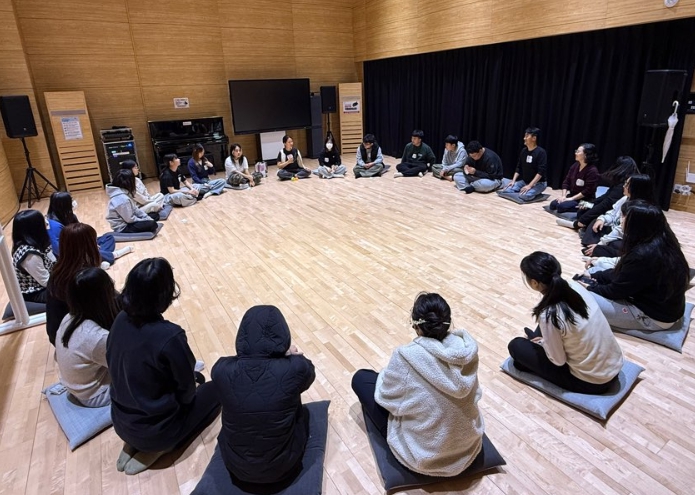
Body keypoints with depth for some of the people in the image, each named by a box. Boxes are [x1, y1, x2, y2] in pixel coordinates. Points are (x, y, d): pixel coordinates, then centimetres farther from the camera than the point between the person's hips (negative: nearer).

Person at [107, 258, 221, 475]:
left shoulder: (121, 320, -10)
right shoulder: (170, 336, -31)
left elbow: (114, 365, 7)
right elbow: (186, 392, -17)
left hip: (121, 421, 6)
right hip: (154, 429, -6)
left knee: (195, 378, 25)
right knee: (214, 390, 15)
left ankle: (132, 444, 15)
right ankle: (155, 449, 5)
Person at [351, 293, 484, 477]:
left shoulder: (406, 356, -28)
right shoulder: (467, 348, -14)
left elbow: (386, 397, -10)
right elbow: (473, 394, 3)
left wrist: (386, 375, 12)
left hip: (424, 455, -5)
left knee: (361, 378, 8)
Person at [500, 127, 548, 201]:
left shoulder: (541, 152, -16)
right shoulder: (523, 151, 5)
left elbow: (541, 172, -22)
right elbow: (519, 168, 11)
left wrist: (530, 185, -28)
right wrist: (513, 181, -2)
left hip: (539, 183, -7)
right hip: (524, 181, 7)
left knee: (524, 196, -35)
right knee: (505, 190, -13)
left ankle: (535, 193, -1)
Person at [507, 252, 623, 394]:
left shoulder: (549, 315, -30)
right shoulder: (575, 287, -10)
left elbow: (558, 360, -15)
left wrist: (539, 342, 3)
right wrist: (543, 340, 14)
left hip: (591, 382, -7)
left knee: (516, 346, 1)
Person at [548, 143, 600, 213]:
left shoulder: (592, 171, -18)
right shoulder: (575, 166, 5)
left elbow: (587, 191, -21)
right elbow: (566, 182, 5)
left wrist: (572, 198, -20)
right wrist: (563, 196, -8)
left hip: (584, 200, -7)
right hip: (571, 196, 7)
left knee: (561, 206, -27)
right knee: (553, 204, -13)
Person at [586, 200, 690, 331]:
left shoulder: (643, 255, -32)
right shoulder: (662, 241, -3)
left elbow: (616, 290, -18)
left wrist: (589, 288, -2)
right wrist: (595, 276, 7)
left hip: (655, 316, -9)